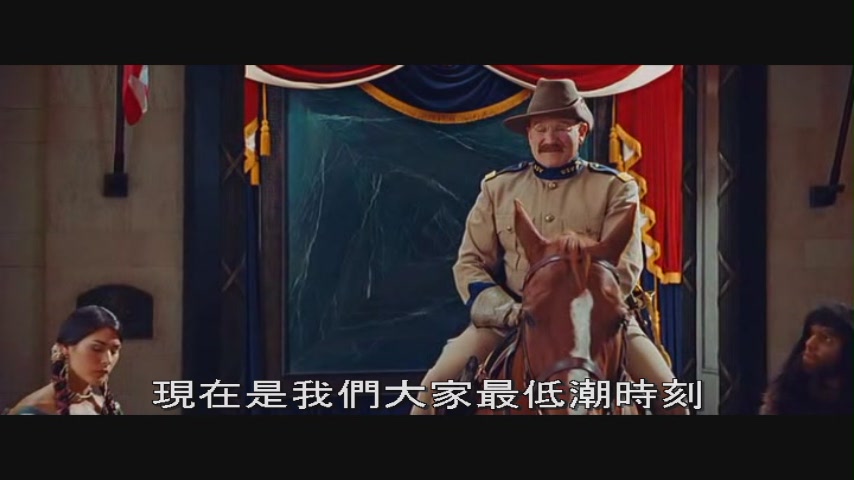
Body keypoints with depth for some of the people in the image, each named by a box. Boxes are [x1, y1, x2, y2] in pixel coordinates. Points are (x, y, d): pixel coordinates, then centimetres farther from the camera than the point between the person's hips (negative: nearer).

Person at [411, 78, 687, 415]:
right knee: (436, 386, -17)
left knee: (665, 393, -17)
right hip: (509, 320, 1)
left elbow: (623, 268, -6)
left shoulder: (615, 188, 3)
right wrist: (509, 312, -12)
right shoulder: (497, 187, 9)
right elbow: (471, 263, 6)